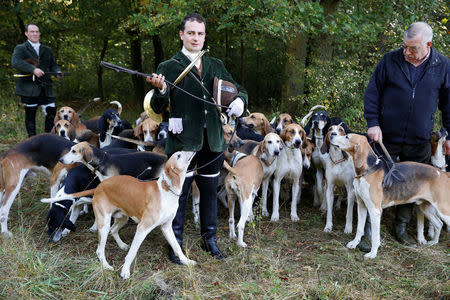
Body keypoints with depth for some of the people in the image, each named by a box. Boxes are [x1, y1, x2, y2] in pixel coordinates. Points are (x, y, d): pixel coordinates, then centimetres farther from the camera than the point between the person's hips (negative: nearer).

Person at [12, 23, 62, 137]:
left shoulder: (47, 50, 19)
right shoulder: (20, 48, 3)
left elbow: (53, 65, 20)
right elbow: (15, 62, -15)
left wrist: (58, 73, -3)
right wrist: (33, 69, -26)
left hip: (46, 88, 3)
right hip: (29, 88, -3)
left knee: (52, 113, -3)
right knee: (30, 116, 4)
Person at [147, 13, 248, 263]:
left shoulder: (216, 66, 10)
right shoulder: (168, 67, -3)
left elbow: (239, 89, 15)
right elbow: (158, 108, -7)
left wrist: (240, 101, -8)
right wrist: (161, 90, -29)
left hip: (212, 140, 4)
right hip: (183, 141, -4)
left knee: (210, 191, 15)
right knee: (179, 193, 3)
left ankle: (209, 240, 30)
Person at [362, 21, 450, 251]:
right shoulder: (390, 61, -4)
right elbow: (372, 93, 1)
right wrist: (373, 123, -8)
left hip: (419, 142, 2)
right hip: (386, 137, -1)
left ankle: (401, 228, 28)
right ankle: (368, 231, 11)